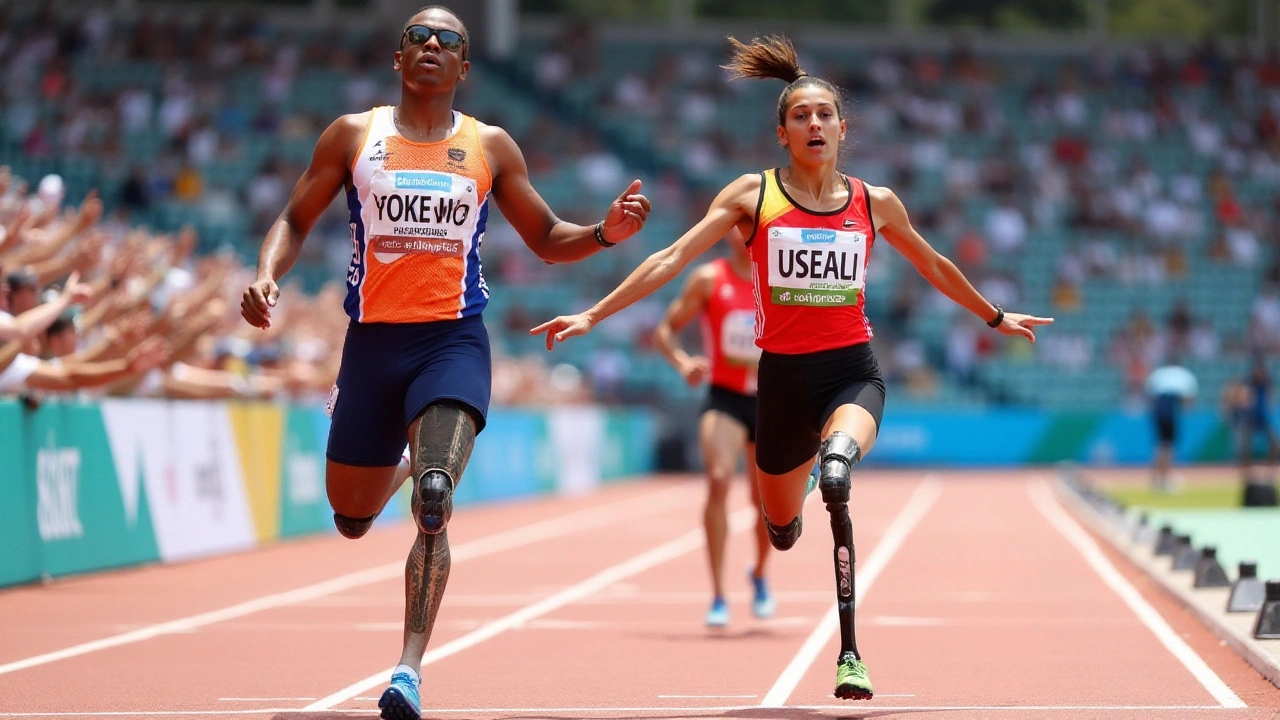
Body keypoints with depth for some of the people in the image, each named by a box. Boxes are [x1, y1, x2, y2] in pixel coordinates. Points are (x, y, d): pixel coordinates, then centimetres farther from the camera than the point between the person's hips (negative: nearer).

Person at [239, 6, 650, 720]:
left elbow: (546, 238, 14)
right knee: (352, 519, 13)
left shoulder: (490, 147, 7)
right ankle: (403, 465, 50)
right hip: (372, 340, 2)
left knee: (435, 500, -24)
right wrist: (266, 276, -9)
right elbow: (296, 219, 12)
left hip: (453, 341, -2)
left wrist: (604, 234, -6)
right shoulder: (353, 136, 6)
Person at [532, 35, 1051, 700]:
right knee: (781, 526, 15)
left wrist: (995, 317, 32)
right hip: (784, 373, 1)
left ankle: (849, 652, -36)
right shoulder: (752, 195, 0)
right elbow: (673, 259, -2)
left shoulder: (875, 203, 5)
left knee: (836, 467, -35)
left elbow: (932, 265, 23)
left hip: (852, 370, -1)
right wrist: (593, 316, -8)